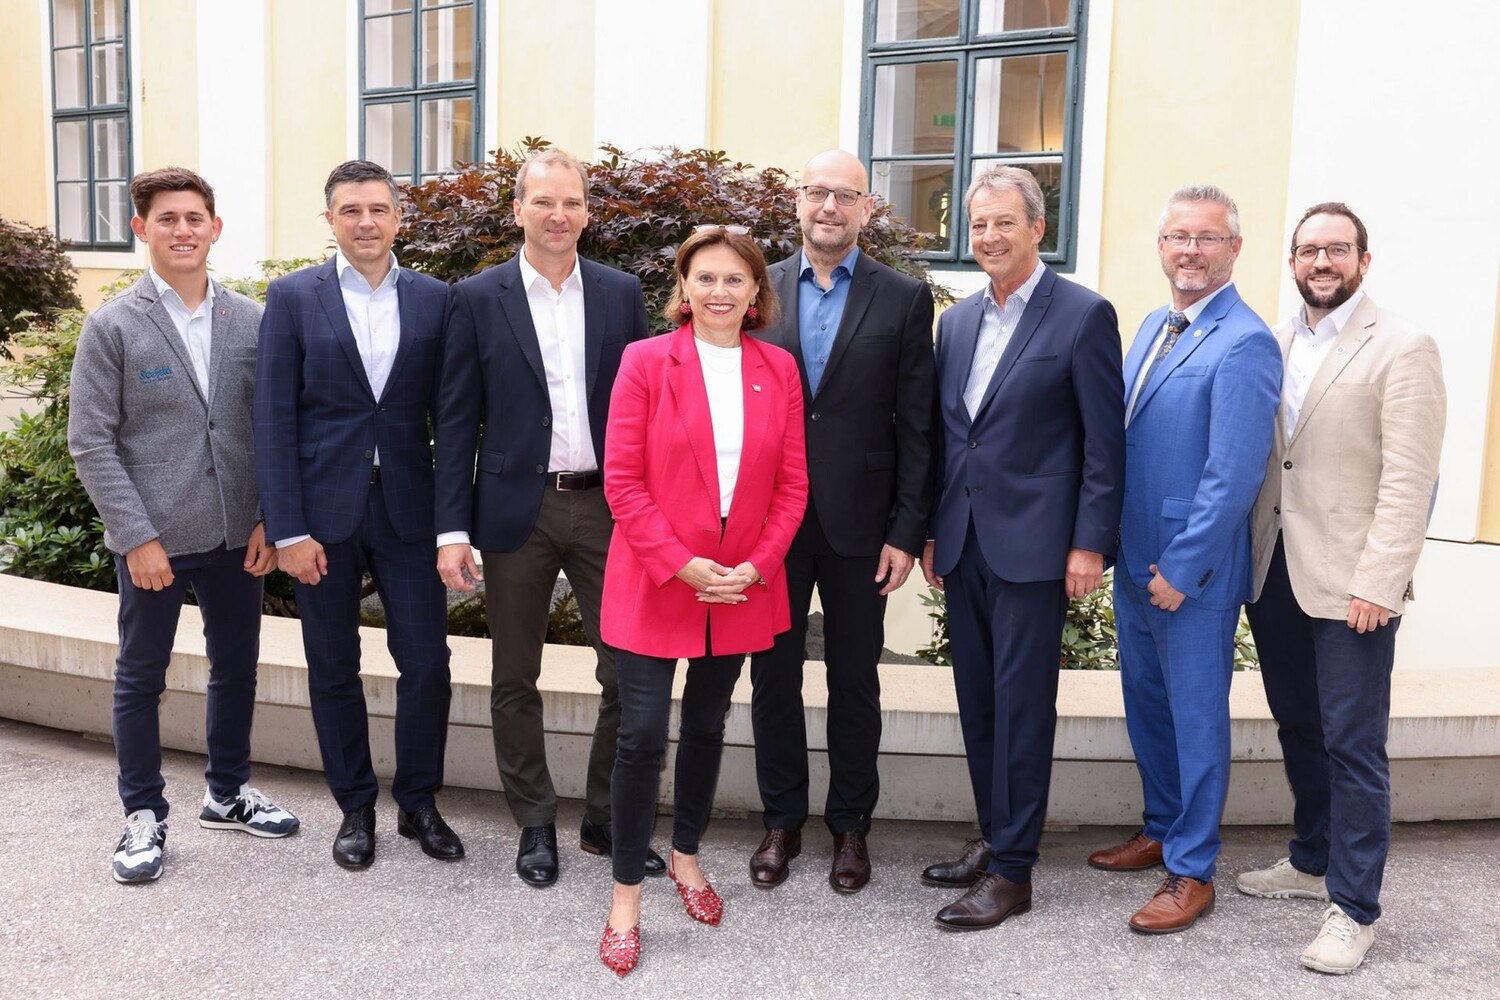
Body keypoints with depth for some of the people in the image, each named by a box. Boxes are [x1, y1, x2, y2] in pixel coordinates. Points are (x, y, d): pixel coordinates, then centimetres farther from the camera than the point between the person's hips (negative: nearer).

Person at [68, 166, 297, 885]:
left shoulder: (250, 320, 3)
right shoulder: (112, 326, -6)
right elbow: (91, 443, -7)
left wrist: (268, 520, -2)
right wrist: (137, 537, -13)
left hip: (237, 536, 3)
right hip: (152, 541, -3)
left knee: (237, 668, 15)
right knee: (140, 680, 9)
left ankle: (228, 794, 35)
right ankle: (144, 816, 25)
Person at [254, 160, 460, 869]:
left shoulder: (434, 299, 4)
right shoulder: (294, 297, -1)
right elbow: (274, 419, -4)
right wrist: (287, 528, -9)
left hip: (408, 510, 1)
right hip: (323, 511, -1)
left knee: (426, 662, 2)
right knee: (333, 668, 10)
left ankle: (418, 802, 23)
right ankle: (356, 807, 27)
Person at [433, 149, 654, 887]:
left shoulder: (621, 294, 5)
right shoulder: (478, 299, 0)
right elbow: (455, 421, -1)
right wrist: (452, 529, -6)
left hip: (607, 506, 1)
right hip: (516, 509, -1)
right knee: (515, 680, 9)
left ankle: (608, 819, 22)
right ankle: (535, 824, 25)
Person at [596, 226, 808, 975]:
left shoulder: (779, 369, 3)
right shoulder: (645, 361, -5)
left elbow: (792, 483, 4)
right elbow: (622, 479, -9)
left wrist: (758, 564, -9)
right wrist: (682, 564, -16)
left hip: (743, 585, 3)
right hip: (655, 582, -3)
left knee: (707, 725, 16)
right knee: (642, 735, -4)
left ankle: (685, 855, 36)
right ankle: (626, 895, 11)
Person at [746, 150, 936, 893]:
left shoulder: (904, 299, -1)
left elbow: (916, 427, -2)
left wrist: (907, 532, -7)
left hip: (858, 523, -1)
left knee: (854, 679, 10)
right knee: (773, 673, 11)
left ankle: (850, 824, 26)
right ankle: (782, 821, 27)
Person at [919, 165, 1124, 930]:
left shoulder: (1083, 316, -6)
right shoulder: (957, 320, 12)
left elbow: (1104, 441, -8)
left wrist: (1091, 543, -12)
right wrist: (931, 533, 13)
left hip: (1032, 545, -6)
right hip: (963, 544, 6)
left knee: (1022, 704, -1)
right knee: (977, 701, 13)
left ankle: (1012, 871, 9)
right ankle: (992, 840, 27)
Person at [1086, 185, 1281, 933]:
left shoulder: (1244, 345, -17)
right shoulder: (1154, 327, 10)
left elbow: (1234, 476, -21)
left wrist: (1182, 569, -19)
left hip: (1193, 570, -8)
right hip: (1135, 558, 8)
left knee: (1196, 717, 5)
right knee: (1147, 703, 19)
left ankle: (1191, 871, 18)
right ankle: (1162, 831, 37)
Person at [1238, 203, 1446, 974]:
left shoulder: (1403, 349, -7)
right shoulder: (1275, 345, 9)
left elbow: (1409, 482, -12)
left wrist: (1377, 585, -17)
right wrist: (1249, 556, 6)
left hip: (1350, 583, -6)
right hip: (1274, 571, 6)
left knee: (1353, 746, -1)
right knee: (1298, 728, 17)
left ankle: (1353, 907, 11)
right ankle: (1312, 861, 34)